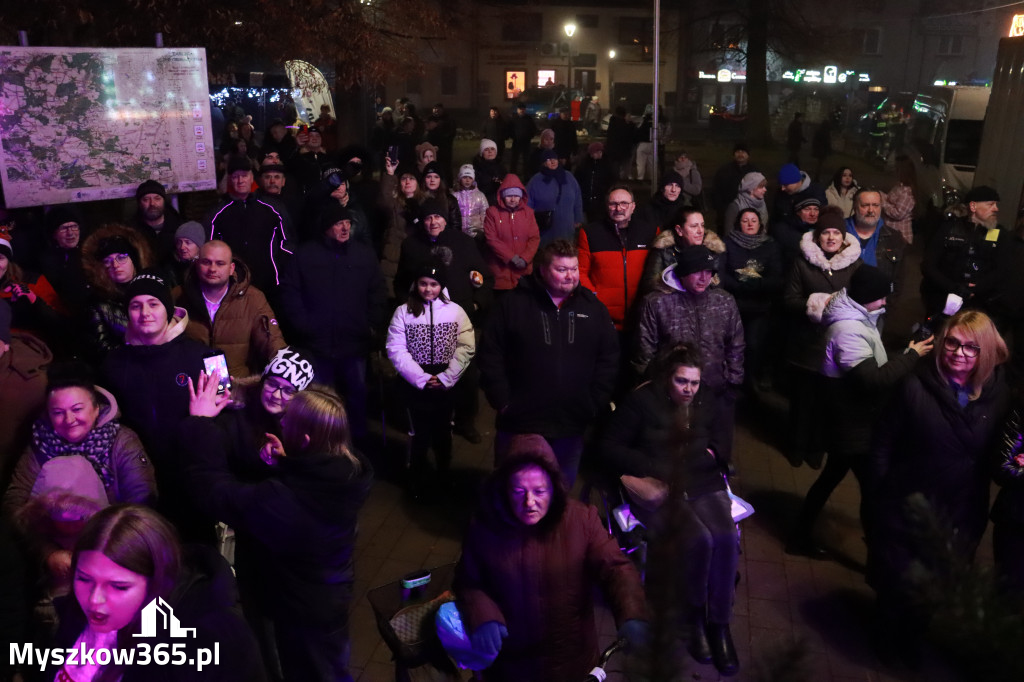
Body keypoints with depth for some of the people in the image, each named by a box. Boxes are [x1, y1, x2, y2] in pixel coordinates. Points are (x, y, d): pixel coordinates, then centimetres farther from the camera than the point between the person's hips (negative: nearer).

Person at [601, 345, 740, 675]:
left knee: (726, 538, -26)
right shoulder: (641, 401, -3)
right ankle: (695, 619, -2)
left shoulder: (705, 403, 13)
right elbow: (609, 447, -5)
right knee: (698, 541, -30)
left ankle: (720, 624, -7)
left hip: (702, 484, 5)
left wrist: (711, 453, 7)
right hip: (659, 490, -4)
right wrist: (652, 469, -13)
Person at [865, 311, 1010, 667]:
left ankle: (912, 638, 50)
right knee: (895, 584, 17)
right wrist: (874, 504, -12)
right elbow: (882, 448, -12)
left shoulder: (999, 398, -7)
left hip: (959, 520, 2)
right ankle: (888, 636, 47)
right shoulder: (915, 387, -15)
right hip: (905, 513, -2)